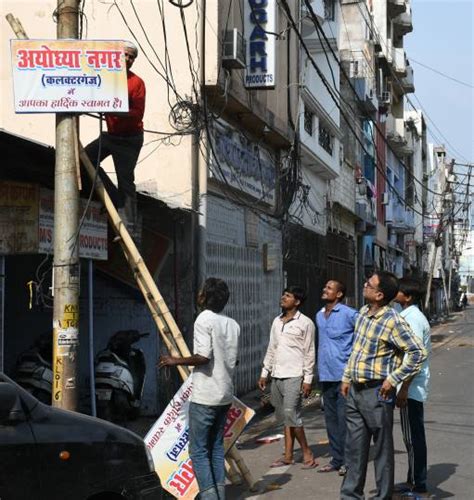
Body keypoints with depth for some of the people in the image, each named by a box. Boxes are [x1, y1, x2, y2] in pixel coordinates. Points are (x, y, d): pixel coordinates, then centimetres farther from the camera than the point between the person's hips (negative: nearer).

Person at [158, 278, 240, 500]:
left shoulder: (204, 319, -12)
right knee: (216, 447, 15)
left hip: (204, 396, -7)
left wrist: (176, 361, -8)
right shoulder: (232, 324, 10)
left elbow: (203, 357, -21)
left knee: (199, 450, -2)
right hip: (225, 394, 7)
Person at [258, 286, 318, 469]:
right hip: (277, 376, 7)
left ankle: (307, 453, -1)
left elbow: (309, 353, -7)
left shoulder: (305, 323, -5)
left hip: (294, 376, -6)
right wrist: (265, 373, 15)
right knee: (284, 416, 9)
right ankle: (288, 456, 13)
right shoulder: (277, 321, 14)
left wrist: (308, 379, -11)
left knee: (290, 414, -13)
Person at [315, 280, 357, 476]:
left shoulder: (349, 314, -10)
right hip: (326, 375, 7)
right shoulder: (319, 316, 14)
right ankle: (337, 458, 20)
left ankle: (348, 460, 4)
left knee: (344, 419, -5)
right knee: (331, 419, 12)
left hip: (343, 373, -7)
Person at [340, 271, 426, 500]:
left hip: (376, 392, -8)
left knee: (382, 448, 5)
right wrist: (347, 377, 18)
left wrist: (393, 379, -17)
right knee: (354, 446, 14)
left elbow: (418, 353, -19)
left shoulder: (393, 321, -17)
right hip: (355, 390, 8)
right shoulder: (363, 312, 8)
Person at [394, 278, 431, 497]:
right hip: (412, 388, 10)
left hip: (411, 388, -10)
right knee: (412, 436, 15)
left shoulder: (412, 318, -17)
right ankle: (414, 481, 24)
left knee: (413, 437, -3)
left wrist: (404, 389, -23)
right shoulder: (410, 316, 13)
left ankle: (418, 487, 4)